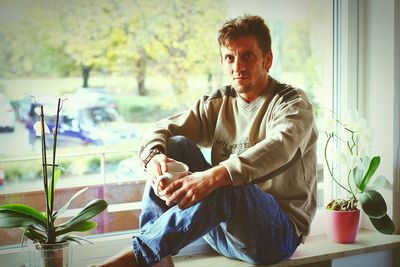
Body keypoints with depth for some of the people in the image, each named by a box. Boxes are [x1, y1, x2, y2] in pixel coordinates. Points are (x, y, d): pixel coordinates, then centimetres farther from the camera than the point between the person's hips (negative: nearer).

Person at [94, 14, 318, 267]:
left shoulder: (293, 103, -6)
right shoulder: (218, 103, 12)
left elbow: (278, 148, -29)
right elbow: (163, 129, 3)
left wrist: (214, 176, -44)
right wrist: (153, 156, -23)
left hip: (280, 230, -5)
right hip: (221, 225, 6)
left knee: (226, 188, -37)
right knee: (175, 145, -10)